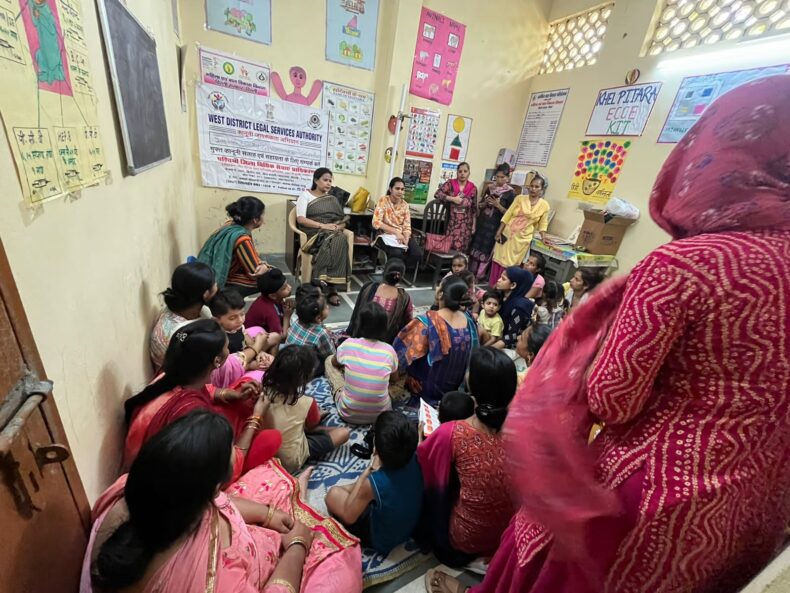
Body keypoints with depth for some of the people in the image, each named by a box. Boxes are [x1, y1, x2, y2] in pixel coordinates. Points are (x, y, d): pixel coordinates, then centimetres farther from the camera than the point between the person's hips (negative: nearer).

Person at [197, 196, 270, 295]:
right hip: (220, 285, -9)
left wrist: (262, 264, -10)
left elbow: (252, 258, 7)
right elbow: (255, 273, -21)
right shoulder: (242, 239, -27)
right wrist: (264, 266, -2)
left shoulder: (231, 225, -1)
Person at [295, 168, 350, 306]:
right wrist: (323, 226, -17)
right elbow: (300, 219, -6)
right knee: (334, 243, -35)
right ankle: (331, 288, -33)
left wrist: (339, 227, -9)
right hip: (314, 233, -4)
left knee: (340, 241, -33)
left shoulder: (333, 199, 23)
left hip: (334, 233, 4)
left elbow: (343, 220, 16)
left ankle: (322, 285, -32)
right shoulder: (305, 195, 9)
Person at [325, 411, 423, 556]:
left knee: (334, 493, 6)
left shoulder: (372, 483, -38)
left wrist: (367, 471, -20)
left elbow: (349, 516, -19)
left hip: (381, 541, -5)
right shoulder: (416, 460, -26)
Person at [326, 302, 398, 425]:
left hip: (348, 414, -1)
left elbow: (334, 363, 10)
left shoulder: (348, 344, -14)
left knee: (329, 360, 15)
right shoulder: (389, 350, -12)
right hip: (380, 414, 1)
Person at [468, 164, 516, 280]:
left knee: (486, 250, 0)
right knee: (475, 247, 7)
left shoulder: (510, 193, -6)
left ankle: (479, 276, 11)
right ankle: (470, 273, 20)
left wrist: (498, 205, -18)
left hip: (495, 226, -4)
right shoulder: (489, 188, 7)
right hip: (482, 222, 5)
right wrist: (485, 203, -8)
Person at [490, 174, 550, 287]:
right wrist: (499, 232, -6)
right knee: (498, 261, 4)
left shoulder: (544, 205, 0)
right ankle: (491, 286, 16)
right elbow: (507, 216, -2)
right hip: (507, 234, 1)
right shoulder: (520, 198, 0)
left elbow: (543, 224, 10)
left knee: (509, 265, 2)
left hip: (522, 239, -1)